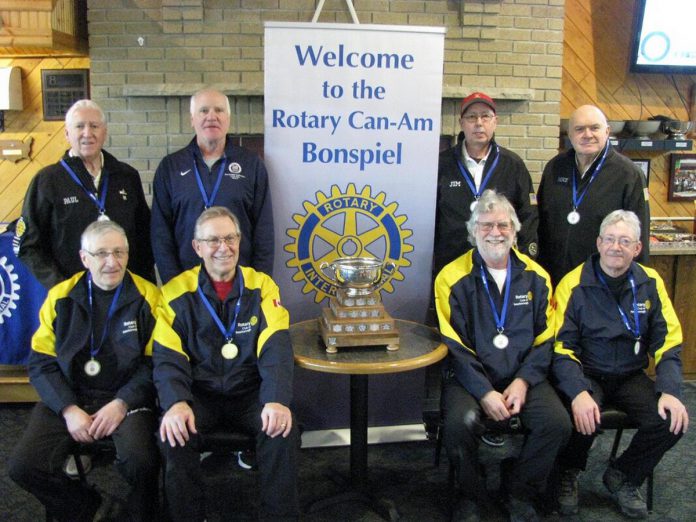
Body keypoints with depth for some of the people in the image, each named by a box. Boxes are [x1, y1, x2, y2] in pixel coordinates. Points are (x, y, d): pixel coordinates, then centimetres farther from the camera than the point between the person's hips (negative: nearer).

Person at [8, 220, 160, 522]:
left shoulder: (147, 297, -3)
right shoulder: (60, 297, 4)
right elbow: (40, 363, 3)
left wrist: (122, 404, -16)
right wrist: (68, 409, -9)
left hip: (126, 398, -3)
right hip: (67, 398, 3)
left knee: (140, 461, -29)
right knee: (24, 466, -16)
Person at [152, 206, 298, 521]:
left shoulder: (262, 286, -1)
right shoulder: (176, 292, -2)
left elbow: (276, 349, -12)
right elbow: (168, 357, -8)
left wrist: (277, 401, -29)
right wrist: (176, 403, -28)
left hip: (250, 393, 0)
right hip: (200, 394, 0)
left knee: (283, 431, -25)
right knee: (173, 434, -27)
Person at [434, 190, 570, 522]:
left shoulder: (535, 277, 7)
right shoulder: (452, 278, -4)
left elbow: (545, 338, 6)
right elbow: (453, 345, -7)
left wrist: (523, 380, -9)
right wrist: (484, 392, -16)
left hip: (522, 376, 3)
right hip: (470, 377, -3)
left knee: (557, 422, -21)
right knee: (459, 422, -30)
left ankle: (521, 495, 7)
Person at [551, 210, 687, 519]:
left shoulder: (650, 283, 1)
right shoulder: (574, 284, -10)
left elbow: (668, 342, 2)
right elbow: (562, 348, -13)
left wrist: (670, 390, -14)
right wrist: (578, 393, -29)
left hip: (631, 377, 4)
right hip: (586, 375, -3)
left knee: (672, 420, -20)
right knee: (585, 418, -31)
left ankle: (622, 477, 9)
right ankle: (568, 474, 5)